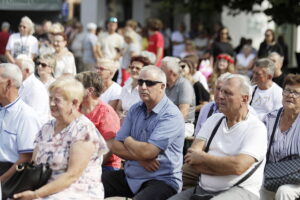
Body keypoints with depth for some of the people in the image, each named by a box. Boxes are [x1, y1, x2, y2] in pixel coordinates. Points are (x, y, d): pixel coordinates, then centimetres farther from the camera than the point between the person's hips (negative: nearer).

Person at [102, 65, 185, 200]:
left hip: (162, 180, -7)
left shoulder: (171, 115, -13)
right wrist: (140, 158, -11)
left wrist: (128, 141, -1)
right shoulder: (135, 109, 11)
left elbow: (147, 152, -21)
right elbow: (116, 147, 7)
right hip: (130, 175, 7)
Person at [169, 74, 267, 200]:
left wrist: (202, 158, -6)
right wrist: (227, 167, -12)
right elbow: (190, 158, 3)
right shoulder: (214, 120, 14)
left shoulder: (256, 128, -4)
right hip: (203, 189, 5)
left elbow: (239, 166, -19)